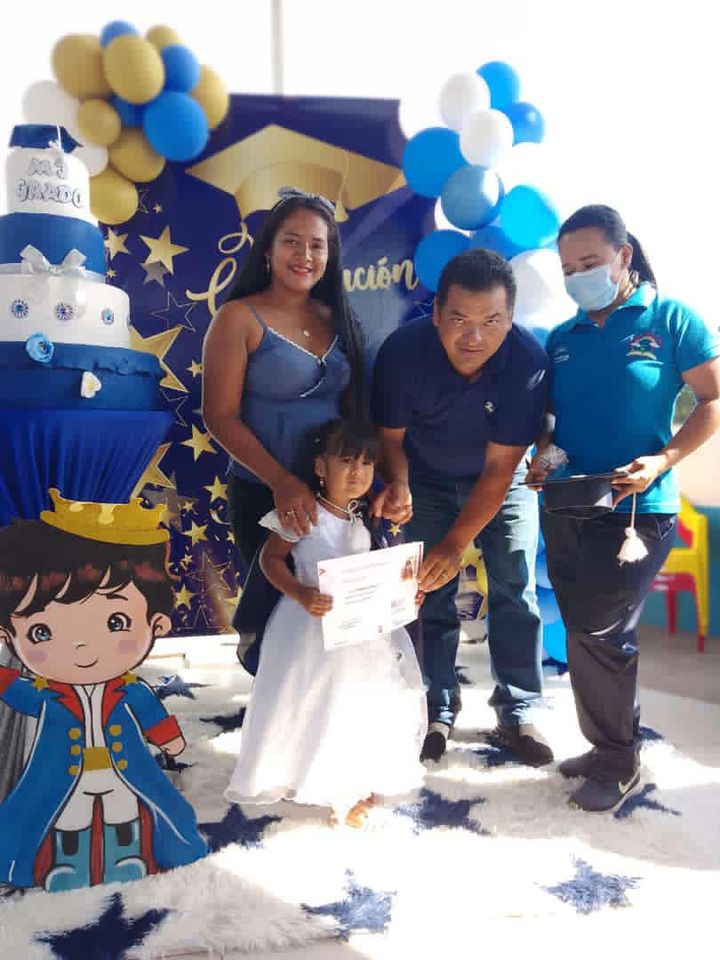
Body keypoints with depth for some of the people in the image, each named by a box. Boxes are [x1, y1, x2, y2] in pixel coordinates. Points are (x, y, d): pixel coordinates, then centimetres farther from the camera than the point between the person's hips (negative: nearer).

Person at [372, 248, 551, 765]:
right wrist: (398, 485, -34)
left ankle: (517, 713, 10)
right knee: (433, 592, -1)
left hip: (502, 478, 0)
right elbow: (390, 434, -13)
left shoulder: (527, 359, -31)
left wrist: (456, 542, -31)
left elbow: (499, 467, -27)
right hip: (429, 477, 1)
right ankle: (439, 709, 14)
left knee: (516, 589, -4)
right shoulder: (403, 350, -28)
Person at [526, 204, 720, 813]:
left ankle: (618, 767, 14)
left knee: (600, 633, -7)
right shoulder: (563, 339, 12)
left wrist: (662, 461, -18)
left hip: (636, 508, -6)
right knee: (585, 633, 11)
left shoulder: (671, 319, -3)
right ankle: (609, 748, 28)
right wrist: (543, 456, -4)